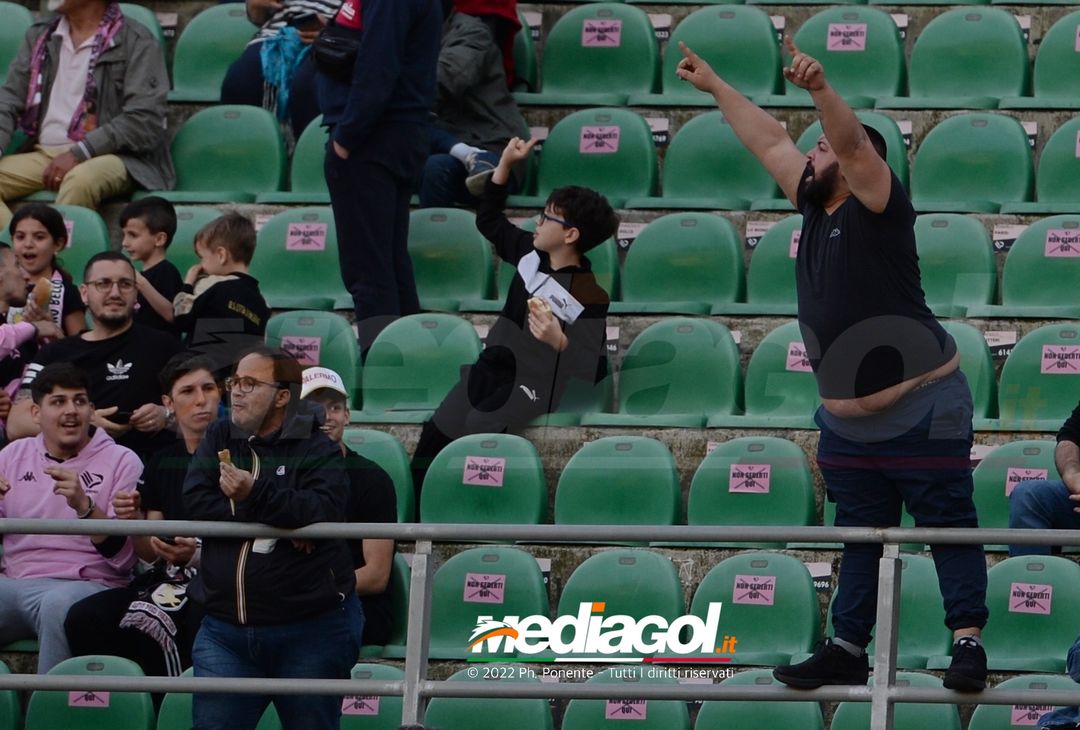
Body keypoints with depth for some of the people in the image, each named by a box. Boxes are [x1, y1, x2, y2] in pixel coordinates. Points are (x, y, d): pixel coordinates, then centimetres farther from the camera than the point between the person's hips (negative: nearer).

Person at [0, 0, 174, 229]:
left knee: (81, 180, -38)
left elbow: (144, 120, -11)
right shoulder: (40, 37, 16)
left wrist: (79, 153, -18)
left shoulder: (137, 44, -2)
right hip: (42, 155, 6)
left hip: (108, 155, -6)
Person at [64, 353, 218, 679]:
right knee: (83, 618, -22)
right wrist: (133, 520, -5)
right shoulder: (162, 463, 16)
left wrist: (196, 555, -23)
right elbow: (150, 553, 17)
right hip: (167, 579, 5)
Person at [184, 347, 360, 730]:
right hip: (226, 630, 3)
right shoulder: (218, 439, 10)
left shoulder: (317, 449, -3)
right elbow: (196, 503, -7)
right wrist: (279, 520, -15)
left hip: (310, 630, -3)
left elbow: (323, 511, -22)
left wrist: (256, 494, -36)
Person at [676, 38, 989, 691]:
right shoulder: (818, 210, 11)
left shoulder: (876, 207, -9)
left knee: (949, 526, -5)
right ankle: (848, 649, 14)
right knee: (859, 537, 11)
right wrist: (715, 86, 27)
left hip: (920, 411, -8)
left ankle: (968, 641, -6)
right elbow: (769, 140, 21)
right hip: (847, 422, 8)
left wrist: (820, 88, -43)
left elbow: (855, 141, -28)